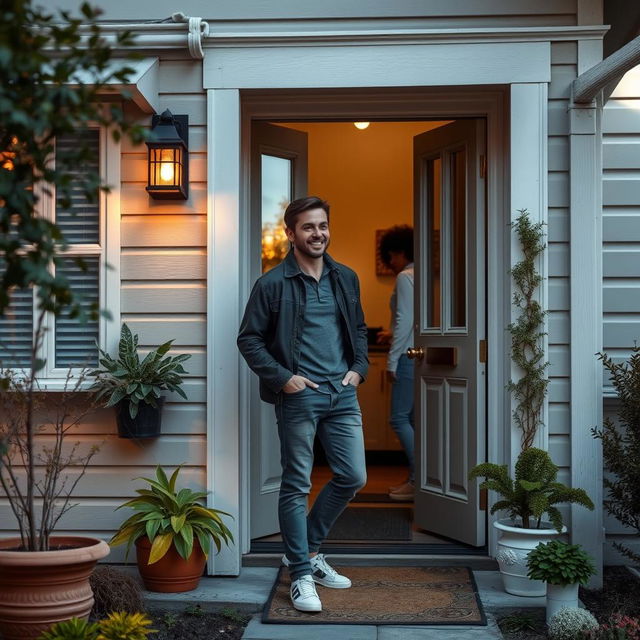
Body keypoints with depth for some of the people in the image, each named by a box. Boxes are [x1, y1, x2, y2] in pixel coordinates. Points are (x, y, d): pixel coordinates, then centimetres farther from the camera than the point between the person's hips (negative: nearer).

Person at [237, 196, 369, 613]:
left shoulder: (346, 278, 10)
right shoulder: (273, 284, -6)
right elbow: (249, 339, -5)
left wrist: (359, 367, 6)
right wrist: (282, 377, -13)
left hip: (342, 394, 6)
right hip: (298, 396, -5)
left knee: (353, 478, 8)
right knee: (297, 486, 1)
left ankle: (307, 551, 27)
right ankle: (301, 575, 11)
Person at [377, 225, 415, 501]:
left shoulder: (405, 277, -11)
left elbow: (405, 320, -17)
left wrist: (392, 359, -15)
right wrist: (393, 335, 22)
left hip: (409, 356, -9)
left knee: (399, 418, -6)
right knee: (412, 418, 11)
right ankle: (416, 478, 14)